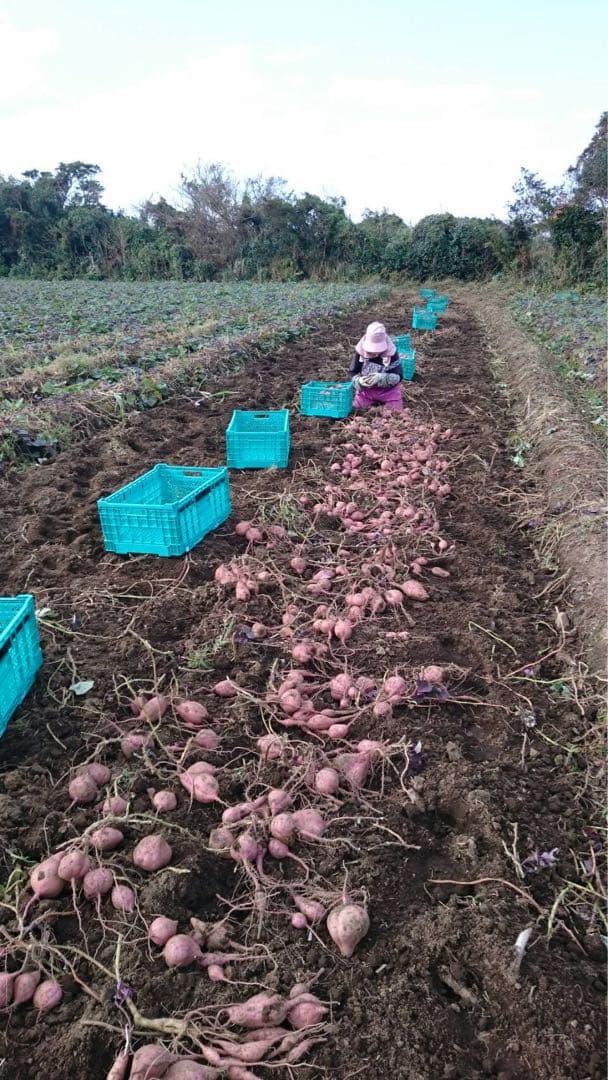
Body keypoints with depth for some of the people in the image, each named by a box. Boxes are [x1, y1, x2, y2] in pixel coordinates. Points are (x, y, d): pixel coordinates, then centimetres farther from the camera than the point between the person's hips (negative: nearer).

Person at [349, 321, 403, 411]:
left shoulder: (391, 353, -20)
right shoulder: (361, 351, -14)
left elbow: (398, 376, -21)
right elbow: (352, 372, -6)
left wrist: (381, 378, -38)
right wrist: (359, 381, -29)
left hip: (388, 390, -2)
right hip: (365, 389, 2)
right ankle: (373, 403, 22)